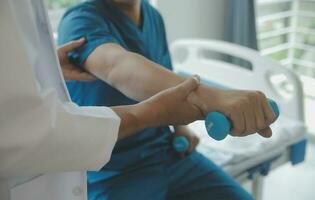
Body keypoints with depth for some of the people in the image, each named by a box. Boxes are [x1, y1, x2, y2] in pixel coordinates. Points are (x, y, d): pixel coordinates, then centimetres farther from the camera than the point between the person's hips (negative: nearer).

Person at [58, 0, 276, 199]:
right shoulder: (82, 19, -16)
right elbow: (120, 68, -37)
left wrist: (180, 126, 0)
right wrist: (214, 98, -52)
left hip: (168, 153, 6)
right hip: (113, 171, -5)